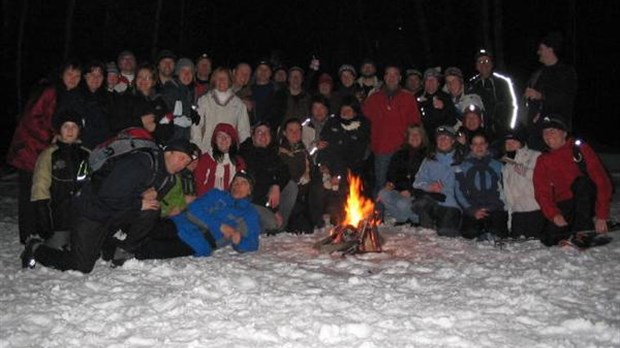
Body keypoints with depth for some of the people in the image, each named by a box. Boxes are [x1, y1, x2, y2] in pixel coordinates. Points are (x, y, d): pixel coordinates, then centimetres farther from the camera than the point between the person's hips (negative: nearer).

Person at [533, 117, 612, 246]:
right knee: (550, 240, -18)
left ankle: (583, 230, -22)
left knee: (581, 182, -32)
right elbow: (542, 192, -6)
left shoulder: (580, 149, -7)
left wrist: (601, 216, -21)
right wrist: (554, 215, -25)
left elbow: (601, 180, -13)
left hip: (588, 202, -2)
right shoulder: (543, 161, 3)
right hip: (564, 206, 3)